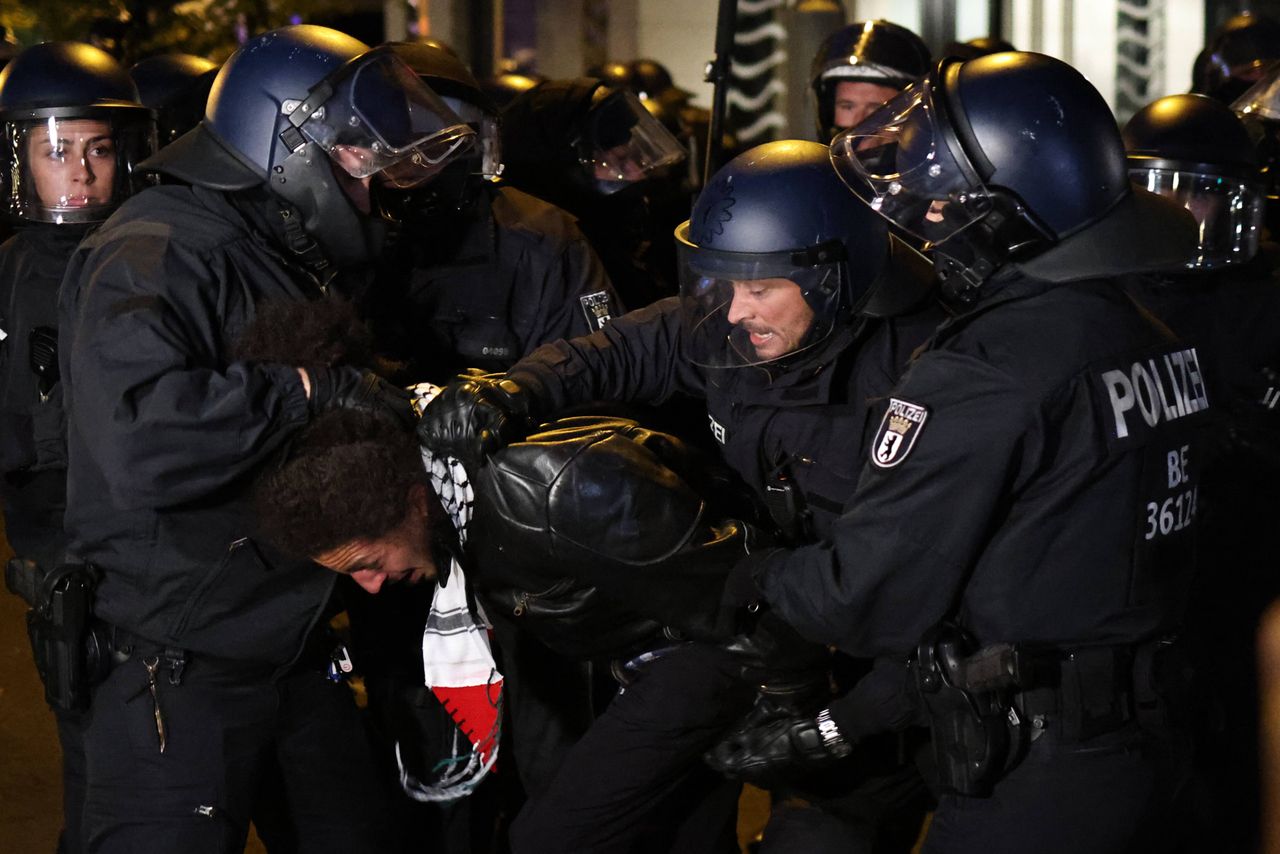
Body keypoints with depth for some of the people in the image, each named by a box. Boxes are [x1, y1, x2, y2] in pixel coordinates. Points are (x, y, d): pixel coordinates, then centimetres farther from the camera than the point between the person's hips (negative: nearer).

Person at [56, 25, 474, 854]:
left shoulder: (299, 263, 14)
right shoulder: (156, 255, -18)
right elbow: (139, 442, -36)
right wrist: (308, 385, -25)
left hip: (299, 650, 9)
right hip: (183, 670, -9)